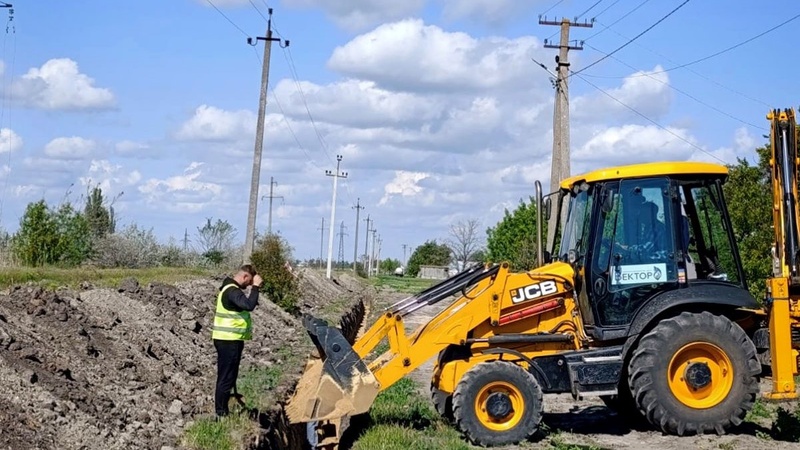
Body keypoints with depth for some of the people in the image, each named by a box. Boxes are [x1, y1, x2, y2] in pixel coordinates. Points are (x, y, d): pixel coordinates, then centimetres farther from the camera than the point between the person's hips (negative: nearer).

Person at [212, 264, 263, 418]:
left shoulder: (231, 288, 15)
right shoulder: (232, 291, -19)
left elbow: (245, 304, 21)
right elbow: (249, 305, -32)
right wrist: (255, 287, -23)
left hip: (229, 340, 11)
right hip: (229, 341, -11)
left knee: (226, 377, 16)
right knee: (226, 378, -6)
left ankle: (222, 411, 24)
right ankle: (221, 414, -2)